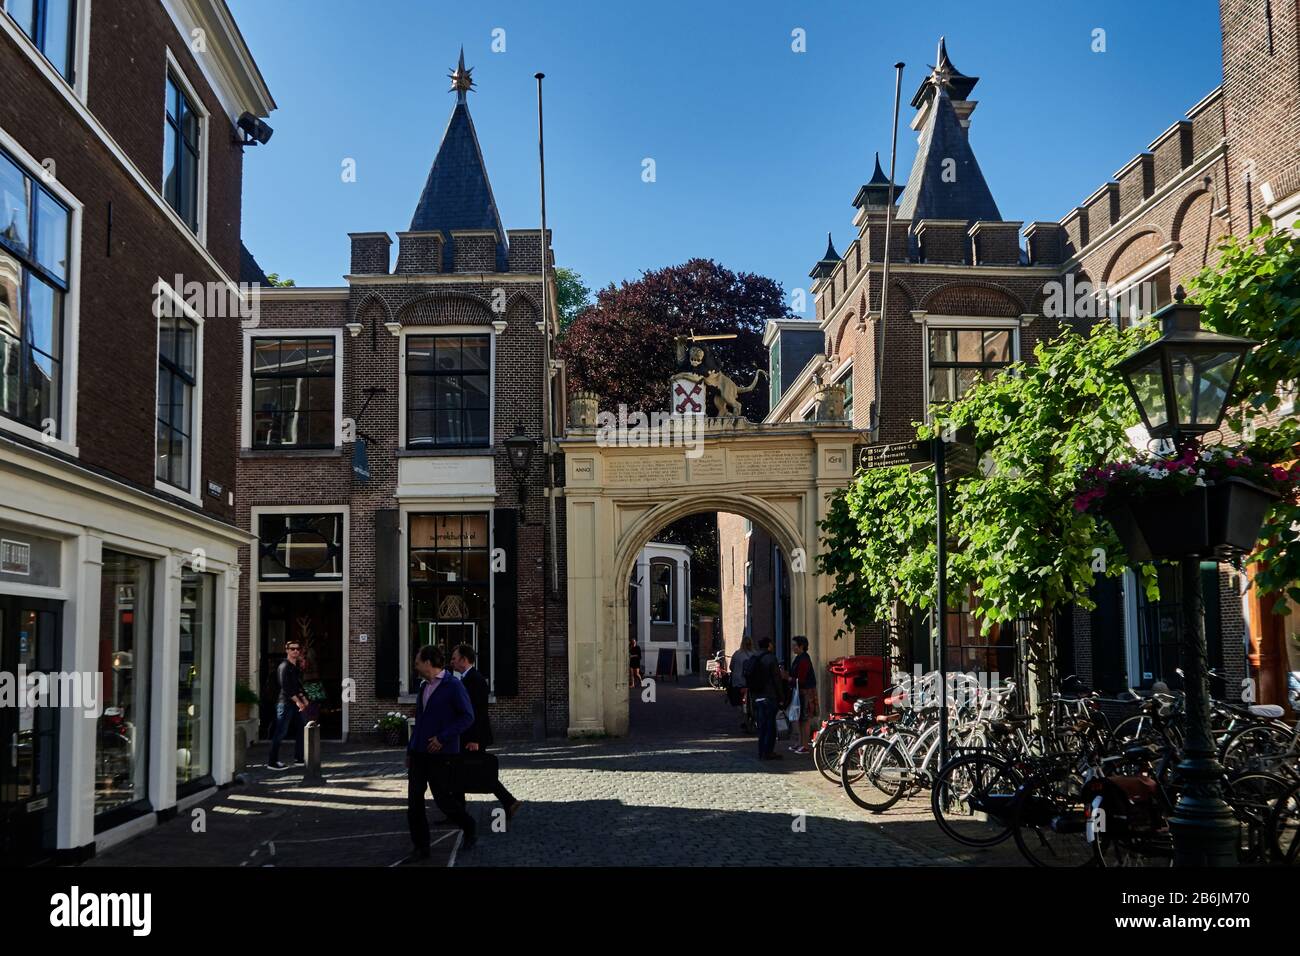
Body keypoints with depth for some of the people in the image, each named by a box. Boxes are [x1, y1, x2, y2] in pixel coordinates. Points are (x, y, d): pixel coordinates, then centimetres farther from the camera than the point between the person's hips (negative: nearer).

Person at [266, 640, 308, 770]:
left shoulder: (296, 667, 16)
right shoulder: (284, 666, -11)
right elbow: (285, 687, -19)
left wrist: (303, 698, 8)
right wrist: (297, 701, -21)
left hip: (295, 703, 9)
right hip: (285, 703, -9)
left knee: (300, 730, 14)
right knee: (280, 732, -7)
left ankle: (299, 758, 23)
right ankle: (272, 762, -4)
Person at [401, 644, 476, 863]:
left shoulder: (453, 686, -10)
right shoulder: (423, 687, 14)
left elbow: (467, 717, -14)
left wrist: (442, 738, -18)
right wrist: (410, 750, 18)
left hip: (440, 754, -7)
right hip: (418, 753, 7)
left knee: (443, 799, -1)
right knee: (414, 802, 3)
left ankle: (468, 829, 25)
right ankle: (420, 848, 10)